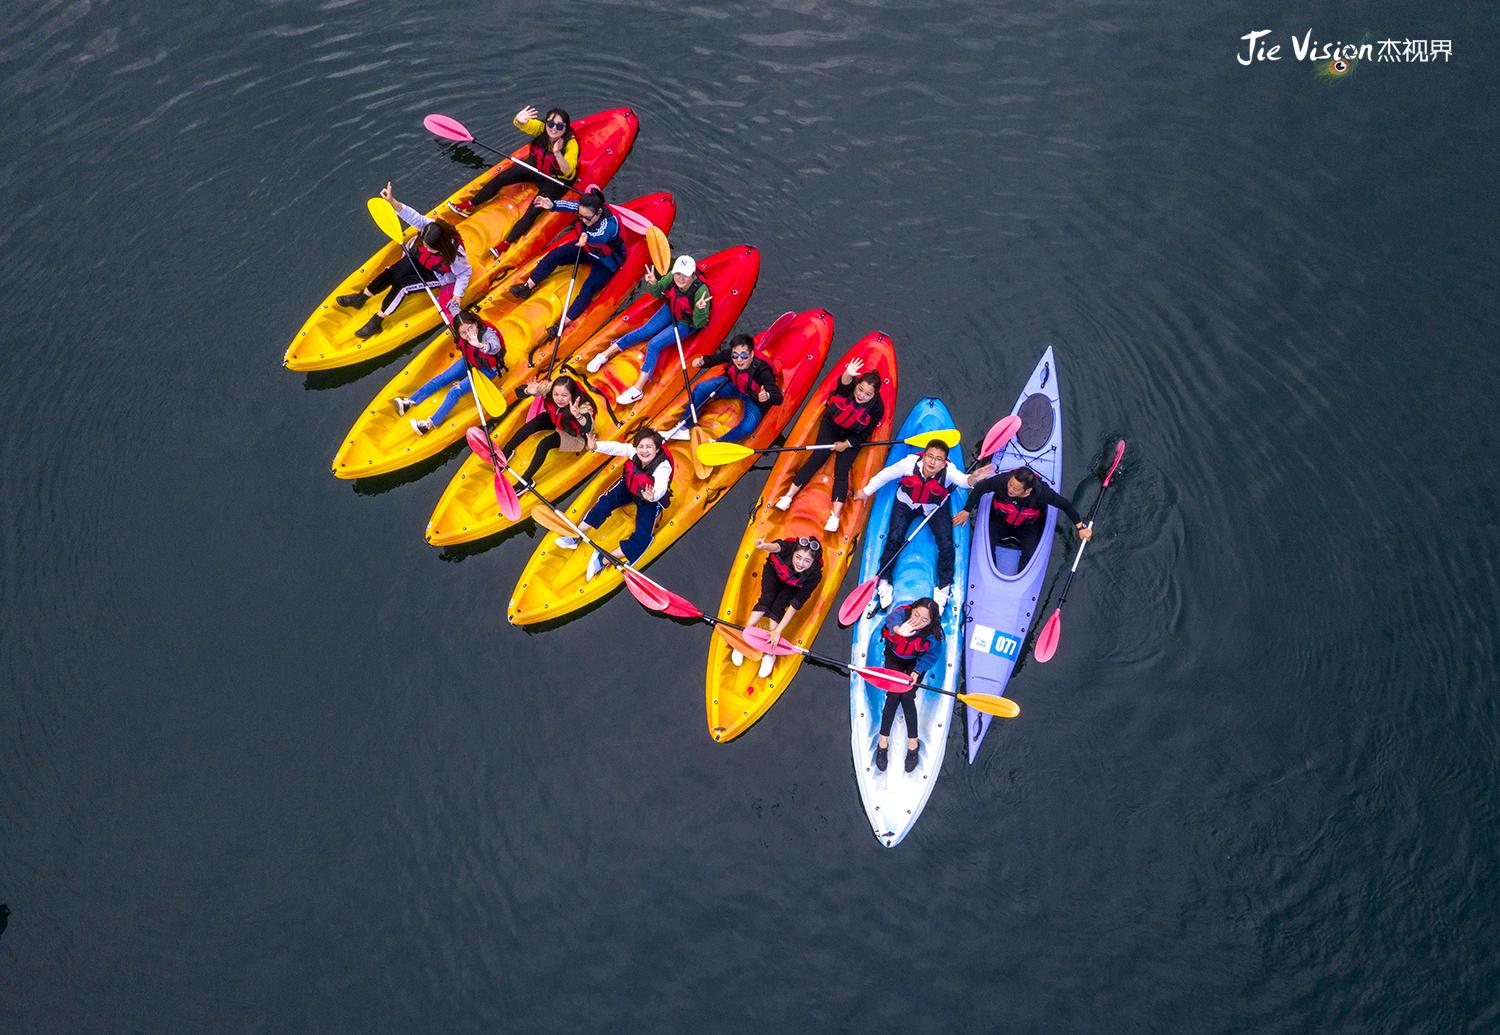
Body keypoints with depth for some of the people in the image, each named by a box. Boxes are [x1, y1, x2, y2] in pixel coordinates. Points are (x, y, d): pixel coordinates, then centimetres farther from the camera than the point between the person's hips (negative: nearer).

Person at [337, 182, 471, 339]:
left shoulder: (455, 255, -37)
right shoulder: (431, 226, -29)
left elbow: (464, 273, -22)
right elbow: (413, 216, -26)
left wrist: (458, 294, -29)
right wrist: (393, 201, -39)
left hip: (437, 277, -5)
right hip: (417, 258, 5)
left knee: (402, 285, -21)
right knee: (392, 273, -15)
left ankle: (377, 321, -10)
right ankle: (360, 298, 2)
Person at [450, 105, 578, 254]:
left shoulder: (571, 143, -30)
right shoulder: (541, 128, -20)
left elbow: (568, 171, -41)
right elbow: (521, 124, -35)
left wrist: (557, 153, -57)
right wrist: (519, 120, -59)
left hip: (556, 181, -5)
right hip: (535, 166, 5)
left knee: (532, 213, -19)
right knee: (501, 178, -3)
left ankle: (505, 244, -19)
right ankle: (469, 205, 8)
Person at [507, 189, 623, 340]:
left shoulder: (610, 224, -39)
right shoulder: (586, 209, -21)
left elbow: (600, 236, -60)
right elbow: (570, 205, -38)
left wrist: (587, 237, -82)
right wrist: (552, 205, -57)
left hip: (606, 261, -6)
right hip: (587, 248, 6)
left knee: (588, 287, -24)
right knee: (555, 255, -5)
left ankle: (563, 324, -28)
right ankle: (527, 287, 2)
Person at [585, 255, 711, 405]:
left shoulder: (701, 291, -35)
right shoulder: (672, 277, -22)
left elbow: (699, 324, -27)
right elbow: (658, 293, -1)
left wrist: (700, 309, -47)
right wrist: (653, 284, -22)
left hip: (687, 324, -5)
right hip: (670, 311, 5)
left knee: (654, 345, -19)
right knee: (643, 332, -3)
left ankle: (637, 389, -19)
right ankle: (605, 355, 10)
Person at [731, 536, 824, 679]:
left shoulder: (814, 576, -37)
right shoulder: (790, 548, -41)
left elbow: (795, 605, -35)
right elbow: (777, 547, -65)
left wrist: (777, 631, -37)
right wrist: (765, 546, -90)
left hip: (793, 585, 0)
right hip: (774, 570, 0)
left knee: (777, 607, -20)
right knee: (766, 600, -22)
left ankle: (770, 653, -15)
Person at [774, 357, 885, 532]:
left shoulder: (877, 408, -24)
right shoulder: (850, 385, -26)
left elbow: (865, 433, -12)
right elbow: (843, 384, -52)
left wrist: (847, 444, -16)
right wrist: (847, 375, -73)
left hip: (852, 436, 0)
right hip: (832, 422, 1)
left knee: (842, 470, -12)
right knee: (818, 457, -13)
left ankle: (835, 516, -21)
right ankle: (789, 496, -13)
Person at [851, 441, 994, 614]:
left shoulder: (949, 470, -33)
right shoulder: (910, 463, -31)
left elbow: (962, 479, -55)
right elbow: (886, 474, -14)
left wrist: (972, 478, -80)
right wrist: (866, 491, -1)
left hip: (935, 507, 0)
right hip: (907, 502, 0)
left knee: (946, 544, -11)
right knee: (894, 538, -14)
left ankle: (943, 589, 7)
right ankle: (884, 583, 4)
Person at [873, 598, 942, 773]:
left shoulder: (933, 635, -30)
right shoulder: (902, 613, -33)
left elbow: (931, 655, -13)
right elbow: (893, 619, -58)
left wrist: (917, 671, -28)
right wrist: (898, 629, -81)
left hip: (916, 662, -1)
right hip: (894, 656, 1)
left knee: (906, 696, -17)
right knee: (893, 695, -14)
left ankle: (913, 742, -2)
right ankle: (883, 741, -4)